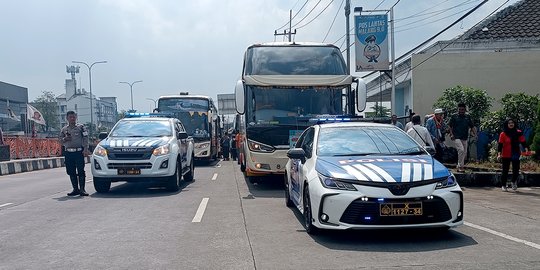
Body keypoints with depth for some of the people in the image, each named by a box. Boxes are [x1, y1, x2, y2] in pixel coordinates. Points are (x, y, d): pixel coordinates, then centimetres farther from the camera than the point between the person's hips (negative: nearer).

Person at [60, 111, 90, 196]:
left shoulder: (81, 127, 5)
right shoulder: (64, 129, 16)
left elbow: (85, 139, -1)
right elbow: (60, 140, 18)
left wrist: (85, 149, -13)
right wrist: (65, 139, -4)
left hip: (79, 152, -4)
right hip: (68, 153, 4)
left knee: (81, 171, -7)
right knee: (71, 172, 6)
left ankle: (82, 189, -5)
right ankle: (75, 189, 13)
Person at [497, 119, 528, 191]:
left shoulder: (518, 133, 1)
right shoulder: (503, 134, -5)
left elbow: (523, 142, 2)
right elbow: (500, 145, -7)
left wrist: (526, 149, -15)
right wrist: (499, 154, -17)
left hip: (516, 155, 2)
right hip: (506, 155, -2)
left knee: (516, 169, 2)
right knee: (505, 171, 3)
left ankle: (514, 181, 29)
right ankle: (504, 185, 16)